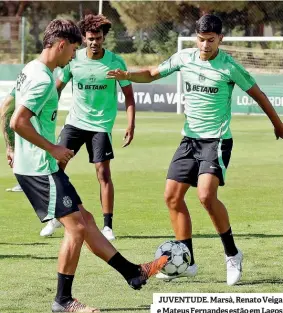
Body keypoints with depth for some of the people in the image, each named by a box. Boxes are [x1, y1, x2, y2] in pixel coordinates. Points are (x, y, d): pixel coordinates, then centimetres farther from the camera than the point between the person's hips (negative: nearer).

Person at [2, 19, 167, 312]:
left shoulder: (30, 70, 12)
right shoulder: (43, 80, -19)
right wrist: (53, 148, -17)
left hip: (33, 166, 11)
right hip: (40, 169, -11)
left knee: (85, 219, 13)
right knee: (75, 227, -8)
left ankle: (133, 273, 18)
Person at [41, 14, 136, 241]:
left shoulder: (115, 62, -9)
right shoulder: (73, 60, -4)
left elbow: (128, 94, -2)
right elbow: (58, 87, 8)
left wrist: (131, 125, -9)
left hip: (101, 124, -2)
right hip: (75, 121, 2)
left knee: (103, 172, -7)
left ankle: (108, 225, 2)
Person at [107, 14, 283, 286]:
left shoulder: (229, 67, -11)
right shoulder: (184, 58, 2)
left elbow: (257, 94, 1)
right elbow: (152, 74, 11)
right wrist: (127, 75, -10)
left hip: (217, 139, -6)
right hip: (189, 138, 6)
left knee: (206, 195, -24)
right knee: (172, 196, 2)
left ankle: (232, 255, -7)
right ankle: (186, 262, 12)